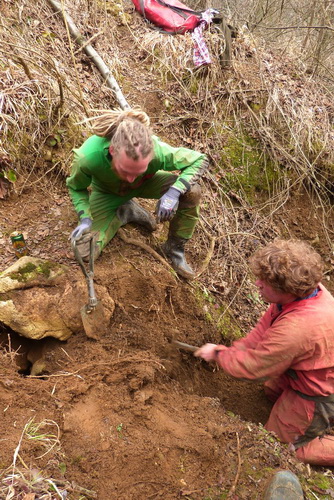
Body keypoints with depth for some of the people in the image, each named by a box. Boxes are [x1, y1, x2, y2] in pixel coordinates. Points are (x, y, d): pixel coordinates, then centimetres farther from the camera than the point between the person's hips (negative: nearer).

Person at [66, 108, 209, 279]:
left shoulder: (158, 151, -41)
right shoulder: (87, 157, -40)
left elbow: (200, 160, -23)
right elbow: (76, 188, -14)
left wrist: (174, 191, -39)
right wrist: (85, 218, -31)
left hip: (145, 184, 0)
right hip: (107, 194, 0)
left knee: (192, 191, -28)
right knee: (85, 253, -14)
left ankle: (174, 248, -4)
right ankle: (125, 213, 10)